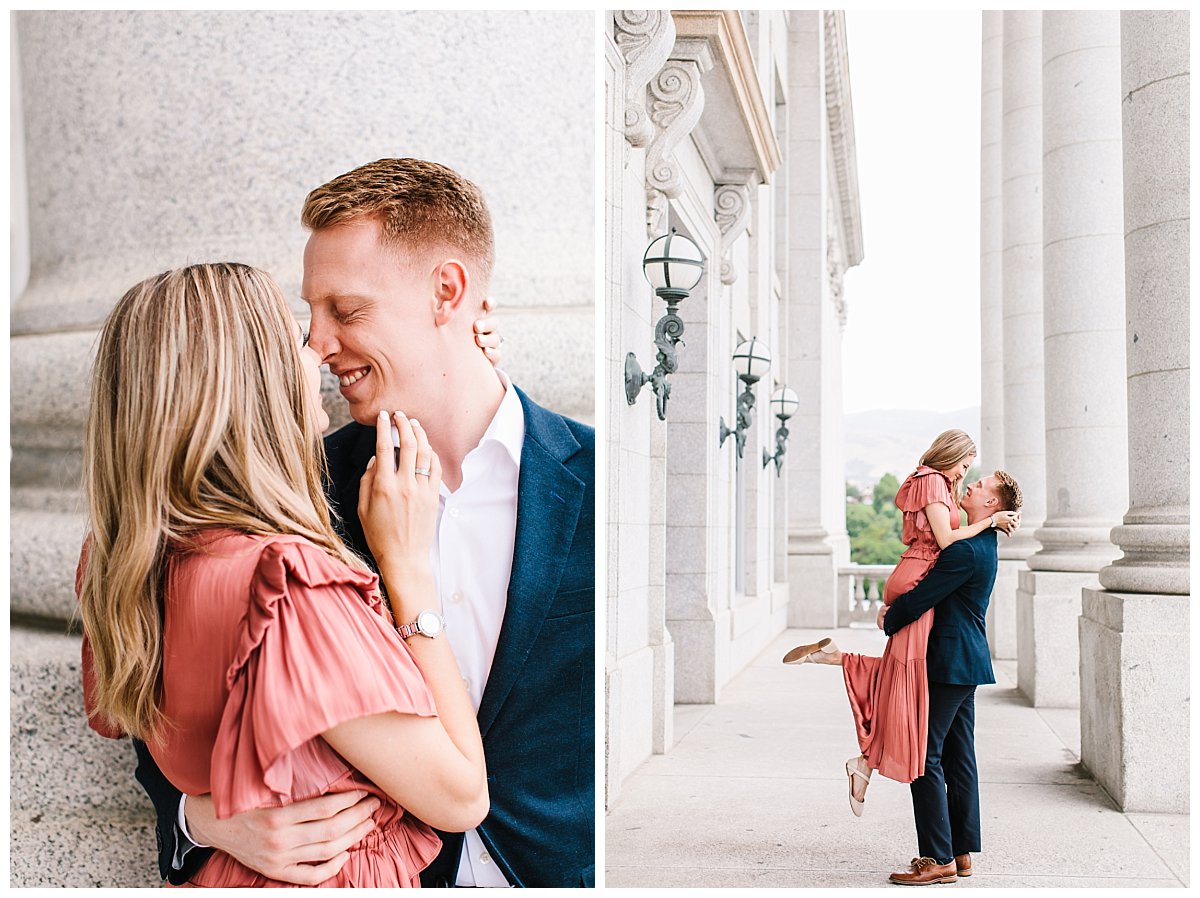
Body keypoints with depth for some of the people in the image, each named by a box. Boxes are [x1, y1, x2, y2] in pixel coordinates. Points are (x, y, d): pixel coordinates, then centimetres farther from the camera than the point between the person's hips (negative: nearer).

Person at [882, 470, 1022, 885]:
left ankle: (939, 859, -4)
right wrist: (896, 608, 9)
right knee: (958, 757, 13)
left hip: (949, 662, -10)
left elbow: (920, 600, -18)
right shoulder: (983, 544, 13)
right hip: (966, 662, 10)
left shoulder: (966, 550, -19)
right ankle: (960, 852, 19)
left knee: (926, 757, -7)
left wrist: (888, 621, -1)